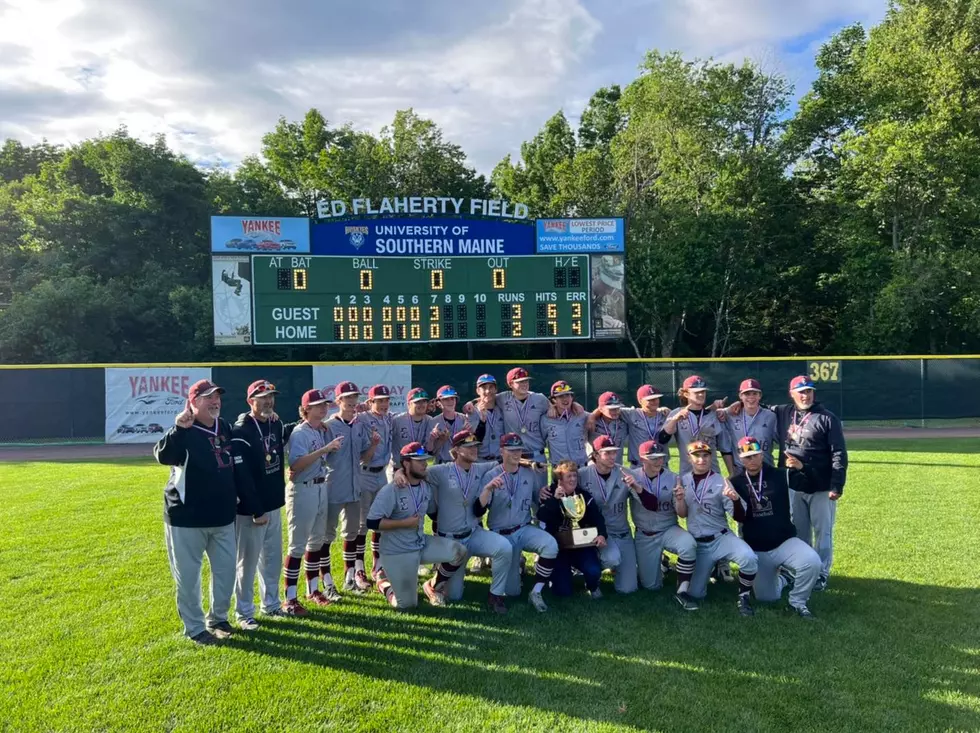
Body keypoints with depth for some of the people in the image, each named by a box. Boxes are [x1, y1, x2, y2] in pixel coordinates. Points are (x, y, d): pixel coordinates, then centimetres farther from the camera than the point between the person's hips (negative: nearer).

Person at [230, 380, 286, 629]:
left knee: (273, 559, 19)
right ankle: (244, 613, 20)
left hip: (274, 504, 8)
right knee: (247, 562, 6)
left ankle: (271, 604, 34)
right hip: (251, 509, -8)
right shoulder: (241, 431, -19)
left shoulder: (276, 424, 5)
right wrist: (256, 511, -21)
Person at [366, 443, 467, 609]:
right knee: (407, 604, -1)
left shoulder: (426, 487, 1)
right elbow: (372, 523, -25)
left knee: (459, 551, -13)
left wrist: (440, 541, 11)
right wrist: (405, 523, -23)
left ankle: (432, 587, 10)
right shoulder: (391, 490, -21)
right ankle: (384, 582, 29)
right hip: (397, 553, -6)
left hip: (422, 544, 6)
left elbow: (434, 512, 18)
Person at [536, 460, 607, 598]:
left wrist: (601, 535, -28)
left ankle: (592, 587, 12)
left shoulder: (584, 495, 2)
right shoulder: (551, 496, -5)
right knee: (563, 591, -11)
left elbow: (597, 518, -8)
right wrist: (555, 499, -30)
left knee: (594, 571, -27)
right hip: (559, 546, -2)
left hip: (581, 544, 2)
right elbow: (542, 518, -22)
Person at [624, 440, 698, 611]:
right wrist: (635, 487, -44)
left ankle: (682, 591, -17)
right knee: (651, 585, 4)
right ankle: (659, 563, 38)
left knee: (689, 545, -33)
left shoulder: (673, 478, -7)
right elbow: (651, 505, -25)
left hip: (669, 530, 0)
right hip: (644, 536, 0)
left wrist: (680, 499, -32)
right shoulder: (632, 476, -11)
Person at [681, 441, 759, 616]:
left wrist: (735, 499, -32)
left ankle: (743, 598, -7)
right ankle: (709, 568, 33)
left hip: (721, 538, -2)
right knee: (695, 593, 2)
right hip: (698, 544, 3)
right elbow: (683, 515, 8)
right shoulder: (683, 481, 3)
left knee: (749, 558, -33)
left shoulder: (721, 482, -7)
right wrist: (679, 500, -13)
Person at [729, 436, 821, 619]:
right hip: (755, 549, 1)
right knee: (766, 598, 5)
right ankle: (782, 577, 40)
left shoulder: (779, 475, -4)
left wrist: (801, 469, -36)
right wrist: (734, 501, -30)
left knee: (812, 562, -30)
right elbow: (740, 517, -10)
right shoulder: (737, 482, -1)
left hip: (784, 542, -1)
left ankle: (797, 602, -5)